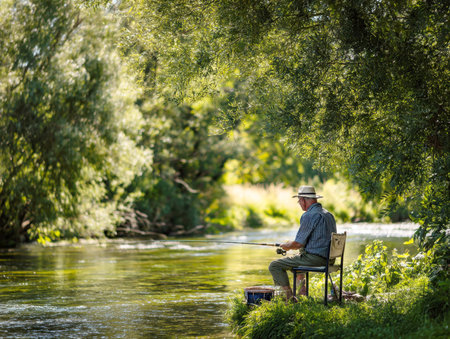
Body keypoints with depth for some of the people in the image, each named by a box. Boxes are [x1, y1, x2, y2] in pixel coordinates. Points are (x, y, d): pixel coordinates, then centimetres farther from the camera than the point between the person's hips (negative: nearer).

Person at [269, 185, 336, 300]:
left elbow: (298, 244, -15)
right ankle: (302, 292, 32)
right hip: (327, 258, 10)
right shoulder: (328, 214, 13)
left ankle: (290, 298, -7)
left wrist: (286, 245, 6)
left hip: (314, 258, -10)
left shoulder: (309, 216, -16)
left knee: (274, 266, -4)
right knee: (296, 259, 36)